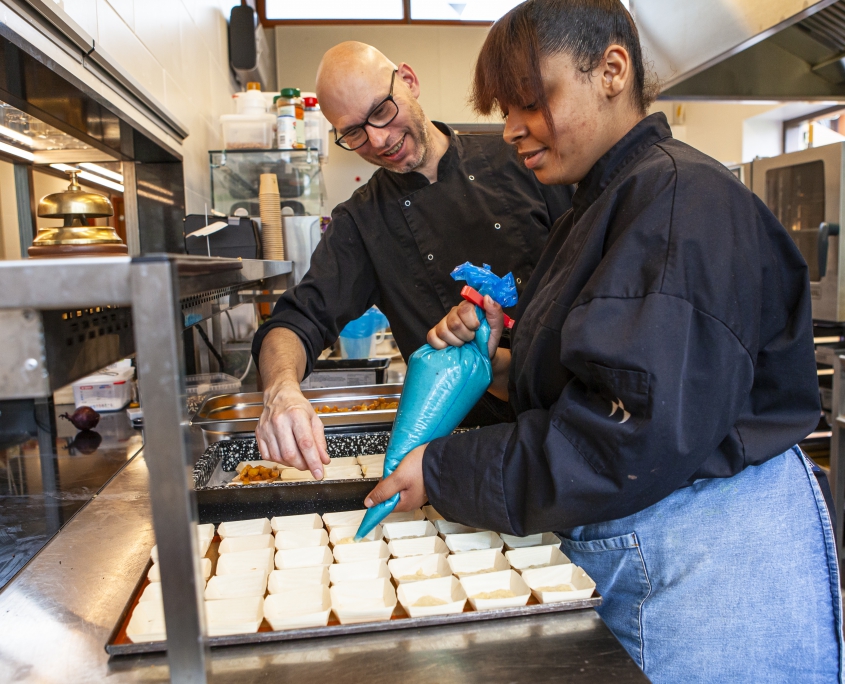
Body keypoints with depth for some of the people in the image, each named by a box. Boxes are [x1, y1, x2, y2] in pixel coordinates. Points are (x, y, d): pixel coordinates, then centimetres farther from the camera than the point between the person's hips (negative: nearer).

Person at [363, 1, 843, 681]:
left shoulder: (683, 199, -19)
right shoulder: (598, 207, 12)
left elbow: (636, 437, -28)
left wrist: (444, 472, -20)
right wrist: (497, 356, -4)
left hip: (709, 558, -9)